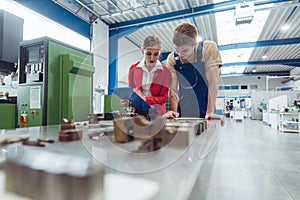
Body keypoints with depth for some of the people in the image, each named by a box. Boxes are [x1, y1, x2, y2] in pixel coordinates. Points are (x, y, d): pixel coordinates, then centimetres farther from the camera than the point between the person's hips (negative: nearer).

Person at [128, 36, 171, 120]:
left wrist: (145, 99, -14)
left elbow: (163, 97, 1)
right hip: (138, 112, 2)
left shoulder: (165, 71, 0)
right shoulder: (133, 69, 5)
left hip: (157, 113, -1)